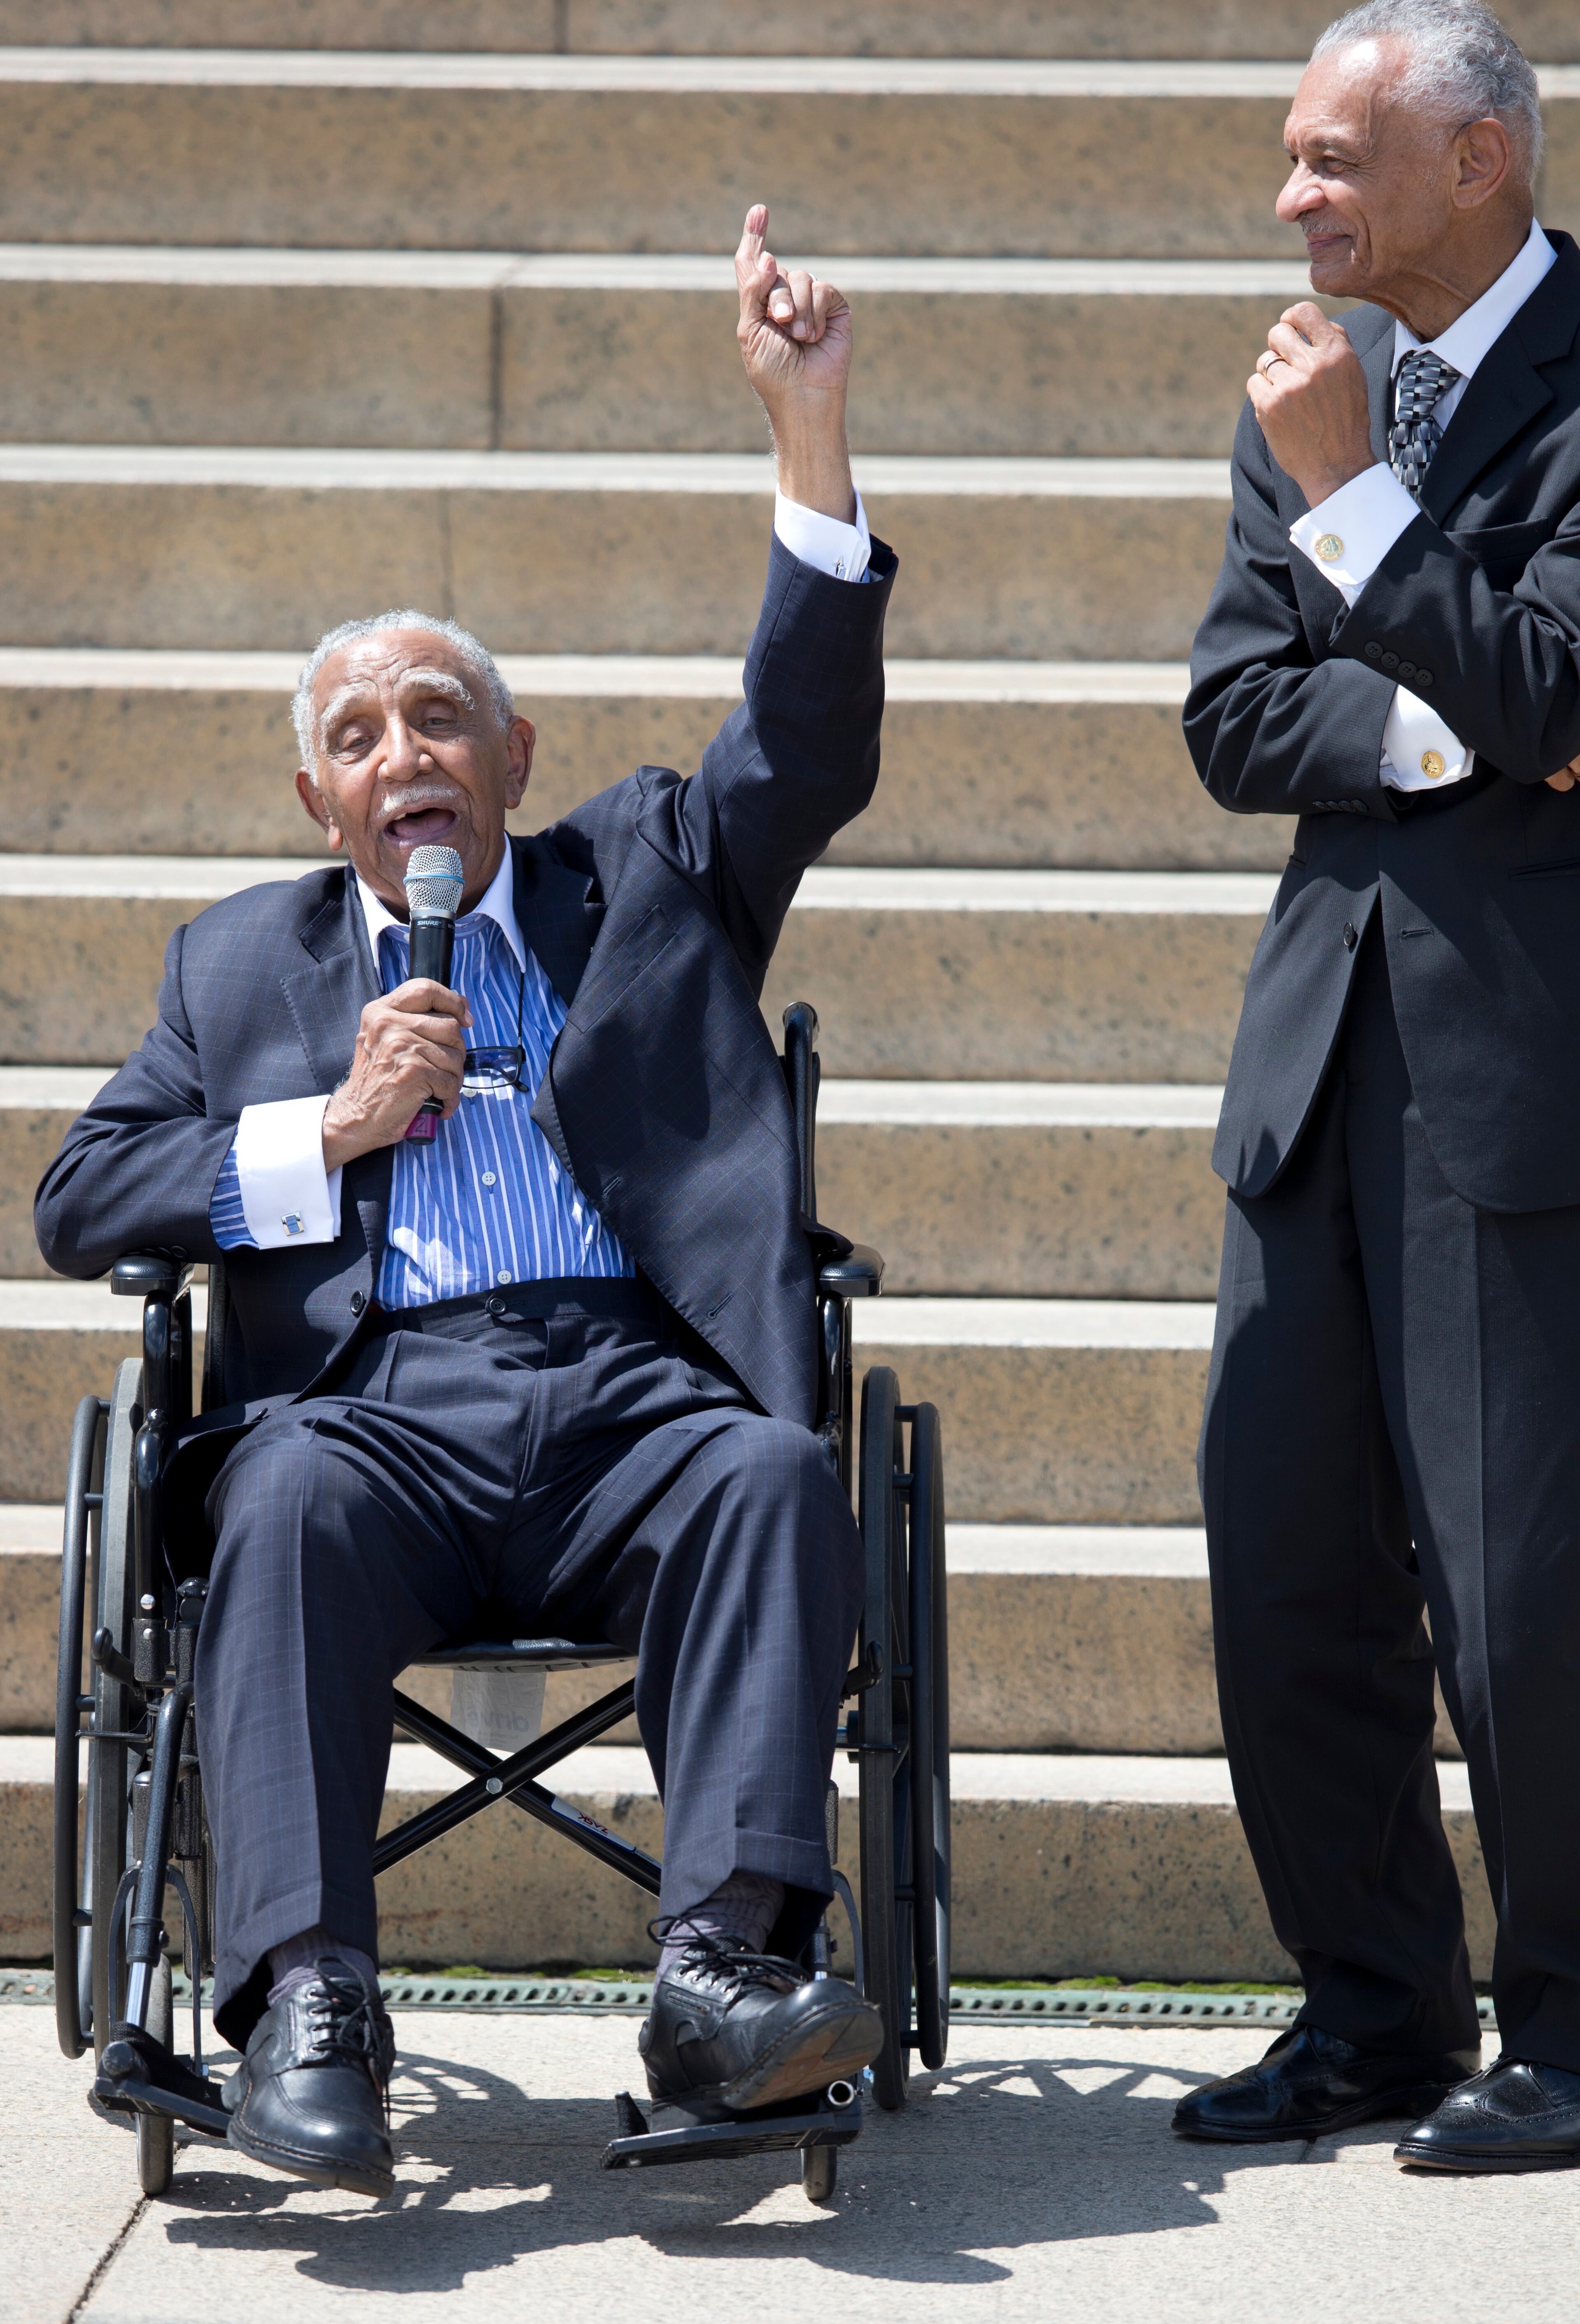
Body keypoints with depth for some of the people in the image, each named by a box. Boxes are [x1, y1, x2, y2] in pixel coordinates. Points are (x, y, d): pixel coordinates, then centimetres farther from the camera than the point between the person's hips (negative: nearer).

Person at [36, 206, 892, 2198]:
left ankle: (722, 1965, -43)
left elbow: (806, 746, 9)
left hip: (629, 1398, 1)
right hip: (372, 1411, 0)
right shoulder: (242, 959, 26)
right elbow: (79, 1198, 16)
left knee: (774, 1475, -33)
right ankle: (304, 2003, -43)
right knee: (294, 1505, -35)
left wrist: (812, 437, -3)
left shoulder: (642, 882, 25)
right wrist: (333, 1127, 3)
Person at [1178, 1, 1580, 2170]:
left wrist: (1350, 489, -19)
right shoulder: (1317, 384, 14)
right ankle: (1373, 2005, 21)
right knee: (1288, 1560, 8)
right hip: (1331, 1034, 7)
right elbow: (1233, 716, 10)